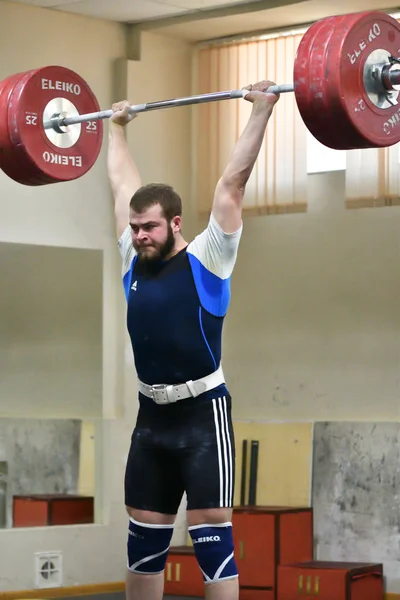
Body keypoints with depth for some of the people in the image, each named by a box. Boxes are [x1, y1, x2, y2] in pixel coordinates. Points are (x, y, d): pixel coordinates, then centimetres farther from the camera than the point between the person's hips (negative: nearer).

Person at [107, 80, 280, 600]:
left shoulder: (206, 259, -7)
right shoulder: (134, 261, 7)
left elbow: (233, 182, -9)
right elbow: (123, 184, 19)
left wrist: (261, 111, -9)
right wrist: (116, 128, 28)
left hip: (202, 416, -6)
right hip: (151, 418, 6)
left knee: (212, 539, -6)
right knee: (144, 542, 11)